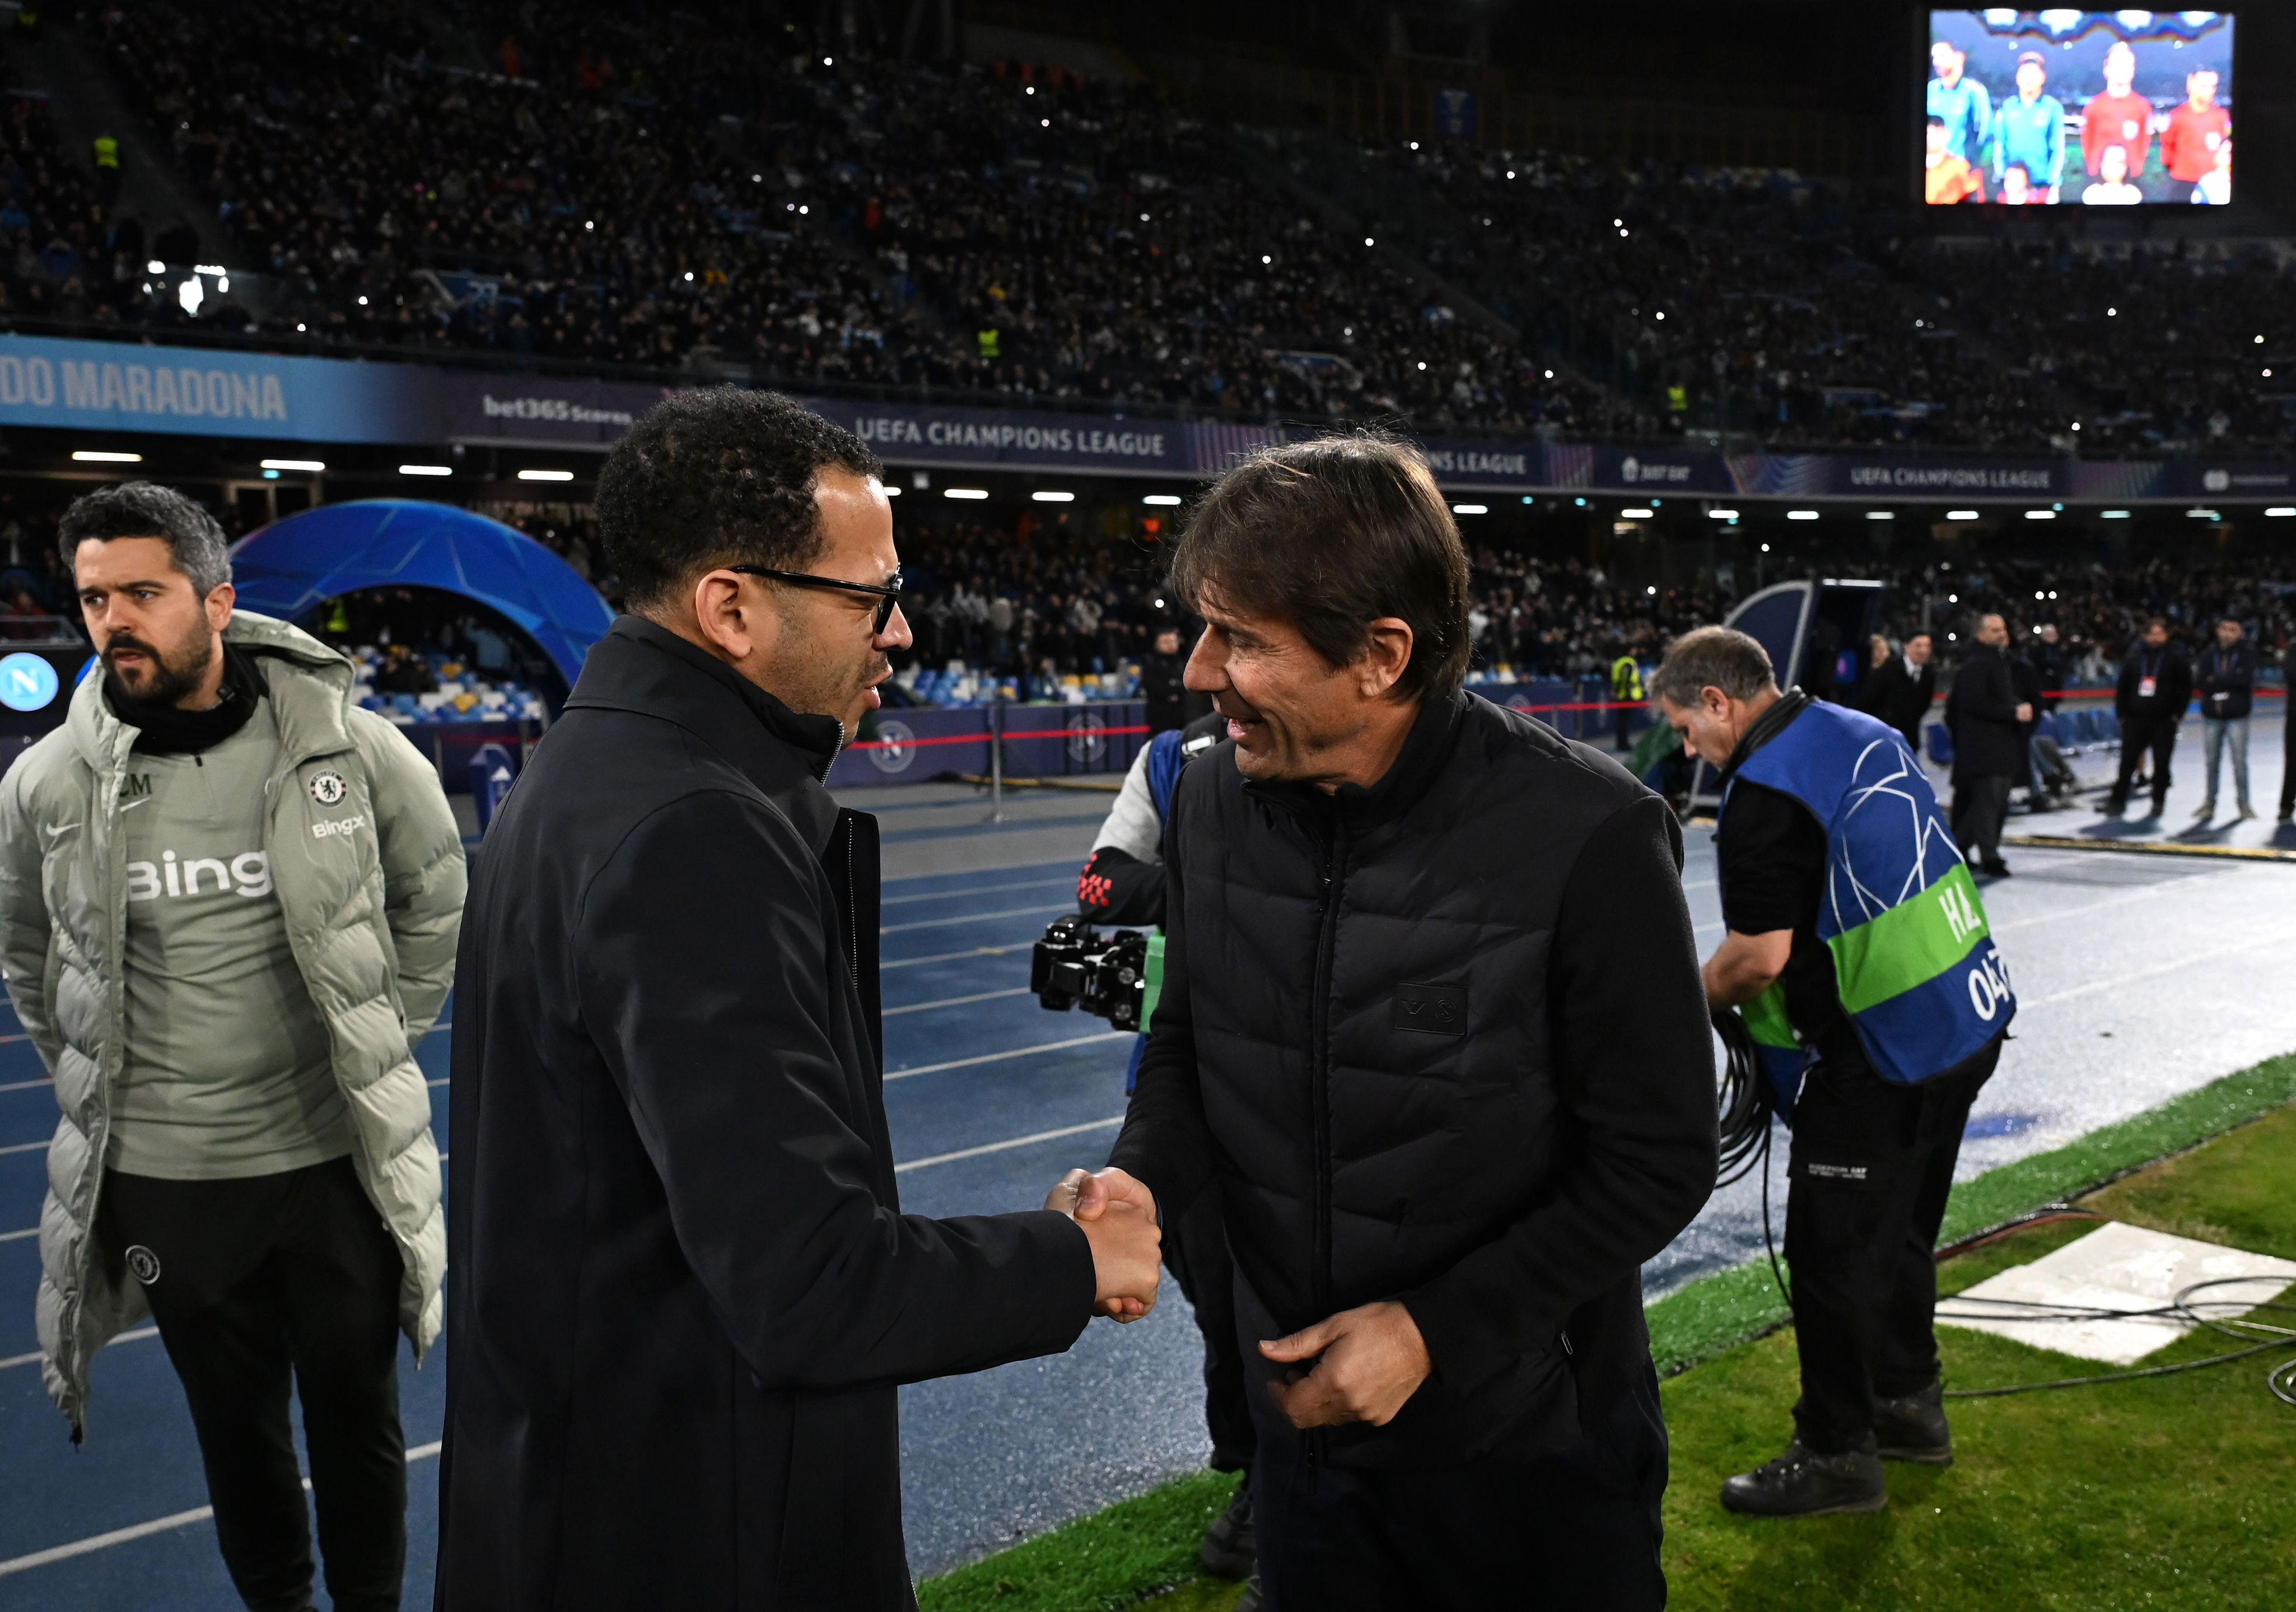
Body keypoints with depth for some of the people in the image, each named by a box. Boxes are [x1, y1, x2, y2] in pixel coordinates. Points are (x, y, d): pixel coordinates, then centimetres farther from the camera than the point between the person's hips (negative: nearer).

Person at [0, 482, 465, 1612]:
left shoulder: (353, 751, -10)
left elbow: (436, 904, 6)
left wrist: (380, 1044, 5)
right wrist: (93, 1078, 9)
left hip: (340, 1158, -1)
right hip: (160, 1174, 1)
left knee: (358, 1414, 15)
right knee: (234, 1423, 19)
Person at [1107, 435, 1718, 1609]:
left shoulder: (1584, 839, -24)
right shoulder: (1214, 798, -8)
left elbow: (1656, 1165, -16)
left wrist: (1435, 1330, -18)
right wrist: (1141, 1179, -13)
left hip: (1532, 1448, -4)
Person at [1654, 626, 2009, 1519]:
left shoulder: (1765, 789, -20)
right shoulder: (1864, 734, 8)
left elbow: (1761, 952, -22)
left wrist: (1693, 999, -3)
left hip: (1878, 1057, -9)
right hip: (1968, 1017, 9)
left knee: (1833, 1251, 4)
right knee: (1899, 1230, 23)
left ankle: (1837, 1456, 15)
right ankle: (1909, 1404, 38)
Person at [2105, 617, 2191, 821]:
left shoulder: (2176, 660, -1)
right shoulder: (2133, 657, 6)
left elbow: (2186, 689, -2)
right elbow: (2122, 688, 10)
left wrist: (2177, 714, -7)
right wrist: (2122, 713, 5)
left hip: (2164, 722, -2)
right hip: (2135, 719, 2)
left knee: (2161, 764, 3)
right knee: (2128, 762, 1)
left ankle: (2158, 803, 13)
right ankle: (2117, 801, 6)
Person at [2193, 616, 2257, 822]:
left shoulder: (2247, 653, -2)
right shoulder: (2209, 654, 4)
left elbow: (2245, 678, -17)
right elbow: (2199, 683, -5)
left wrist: (2216, 679, -12)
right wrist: (2229, 682, -12)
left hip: (2237, 715, -3)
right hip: (2211, 714, 3)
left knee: (2239, 761, -2)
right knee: (2212, 761, 9)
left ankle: (2244, 803, 6)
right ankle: (2210, 802, 17)